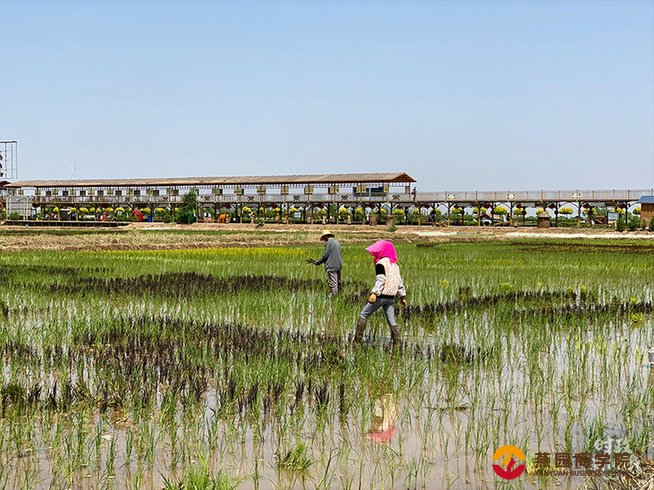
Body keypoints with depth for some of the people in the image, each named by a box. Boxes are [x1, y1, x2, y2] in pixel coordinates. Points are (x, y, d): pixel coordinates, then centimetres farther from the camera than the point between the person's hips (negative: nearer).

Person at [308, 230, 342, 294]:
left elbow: (325, 255, -11)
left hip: (332, 266, -9)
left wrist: (317, 262, 0)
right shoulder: (337, 242, 16)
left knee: (333, 284, -7)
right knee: (338, 282, 12)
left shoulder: (329, 243, -10)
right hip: (338, 265, 9)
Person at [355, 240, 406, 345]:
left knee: (363, 314, 3)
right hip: (391, 297, 7)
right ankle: (396, 343, -1)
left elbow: (381, 280, -20)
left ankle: (357, 339, 2)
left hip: (381, 296, -7)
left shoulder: (381, 263, -8)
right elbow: (400, 282, 19)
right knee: (392, 321, 7)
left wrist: (374, 293, -28)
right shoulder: (394, 264, 17)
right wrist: (402, 297, 24)